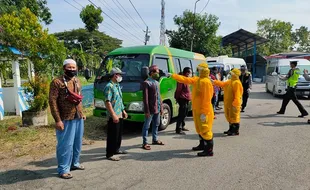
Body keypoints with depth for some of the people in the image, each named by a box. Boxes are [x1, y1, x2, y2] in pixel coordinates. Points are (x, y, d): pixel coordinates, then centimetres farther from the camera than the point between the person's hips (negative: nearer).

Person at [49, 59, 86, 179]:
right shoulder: (57, 82, -11)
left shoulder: (77, 81, 11)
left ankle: (74, 163, 32)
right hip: (66, 119, -7)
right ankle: (63, 169, 13)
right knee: (66, 144, 0)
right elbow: (52, 101, -14)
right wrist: (58, 120, -18)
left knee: (77, 142, 16)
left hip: (78, 118, 7)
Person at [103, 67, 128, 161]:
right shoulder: (109, 86, -16)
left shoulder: (117, 86, 14)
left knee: (119, 133, 19)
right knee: (112, 135, -2)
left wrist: (123, 111, 21)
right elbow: (107, 102, -23)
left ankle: (116, 149, 34)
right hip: (113, 116, -9)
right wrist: (113, 115, -26)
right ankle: (110, 154, 8)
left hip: (120, 115, 10)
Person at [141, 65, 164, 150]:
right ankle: (145, 143, 9)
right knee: (147, 126, 1)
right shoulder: (146, 82, -11)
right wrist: (146, 110, -18)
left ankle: (155, 139, 33)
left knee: (156, 124, 18)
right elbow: (145, 98, -15)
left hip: (157, 108, 8)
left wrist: (161, 107, 14)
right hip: (151, 109, -8)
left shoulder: (157, 82, 14)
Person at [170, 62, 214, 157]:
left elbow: (207, 99, -23)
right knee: (200, 129, 21)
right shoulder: (196, 80, 10)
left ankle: (209, 150, 3)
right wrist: (173, 75, 17)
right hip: (197, 110, 10)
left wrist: (204, 113, -24)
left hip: (204, 111, -10)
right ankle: (202, 145, 36)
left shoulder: (205, 82, -19)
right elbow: (185, 79, 17)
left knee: (205, 130, -5)